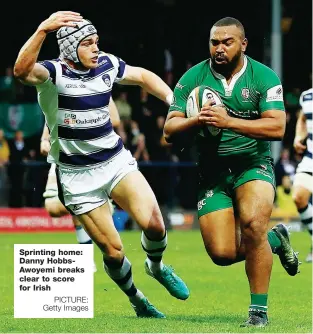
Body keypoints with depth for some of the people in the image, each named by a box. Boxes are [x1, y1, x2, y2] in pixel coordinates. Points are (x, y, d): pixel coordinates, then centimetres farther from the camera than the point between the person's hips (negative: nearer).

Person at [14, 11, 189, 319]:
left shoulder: (107, 65, 1)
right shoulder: (53, 73, -16)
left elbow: (143, 76, 20)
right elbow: (22, 70, -39)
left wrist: (174, 101, 5)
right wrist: (42, 30, -51)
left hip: (117, 162, 4)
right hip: (77, 176, -4)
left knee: (153, 222, -18)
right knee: (113, 252, -3)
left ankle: (157, 266, 15)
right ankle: (137, 300, 25)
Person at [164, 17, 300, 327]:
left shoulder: (264, 77, -6)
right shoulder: (192, 79, -1)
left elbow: (277, 127, -17)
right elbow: (170, 131, -2)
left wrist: (228, 121, -26)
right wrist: (197, 121, -24)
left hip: (254, 165, -3)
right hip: (212, 172, 3)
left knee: (252, 225, -30)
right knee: (222, 253, -8)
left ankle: (259, 311, -14)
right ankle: (275, 239, 25)